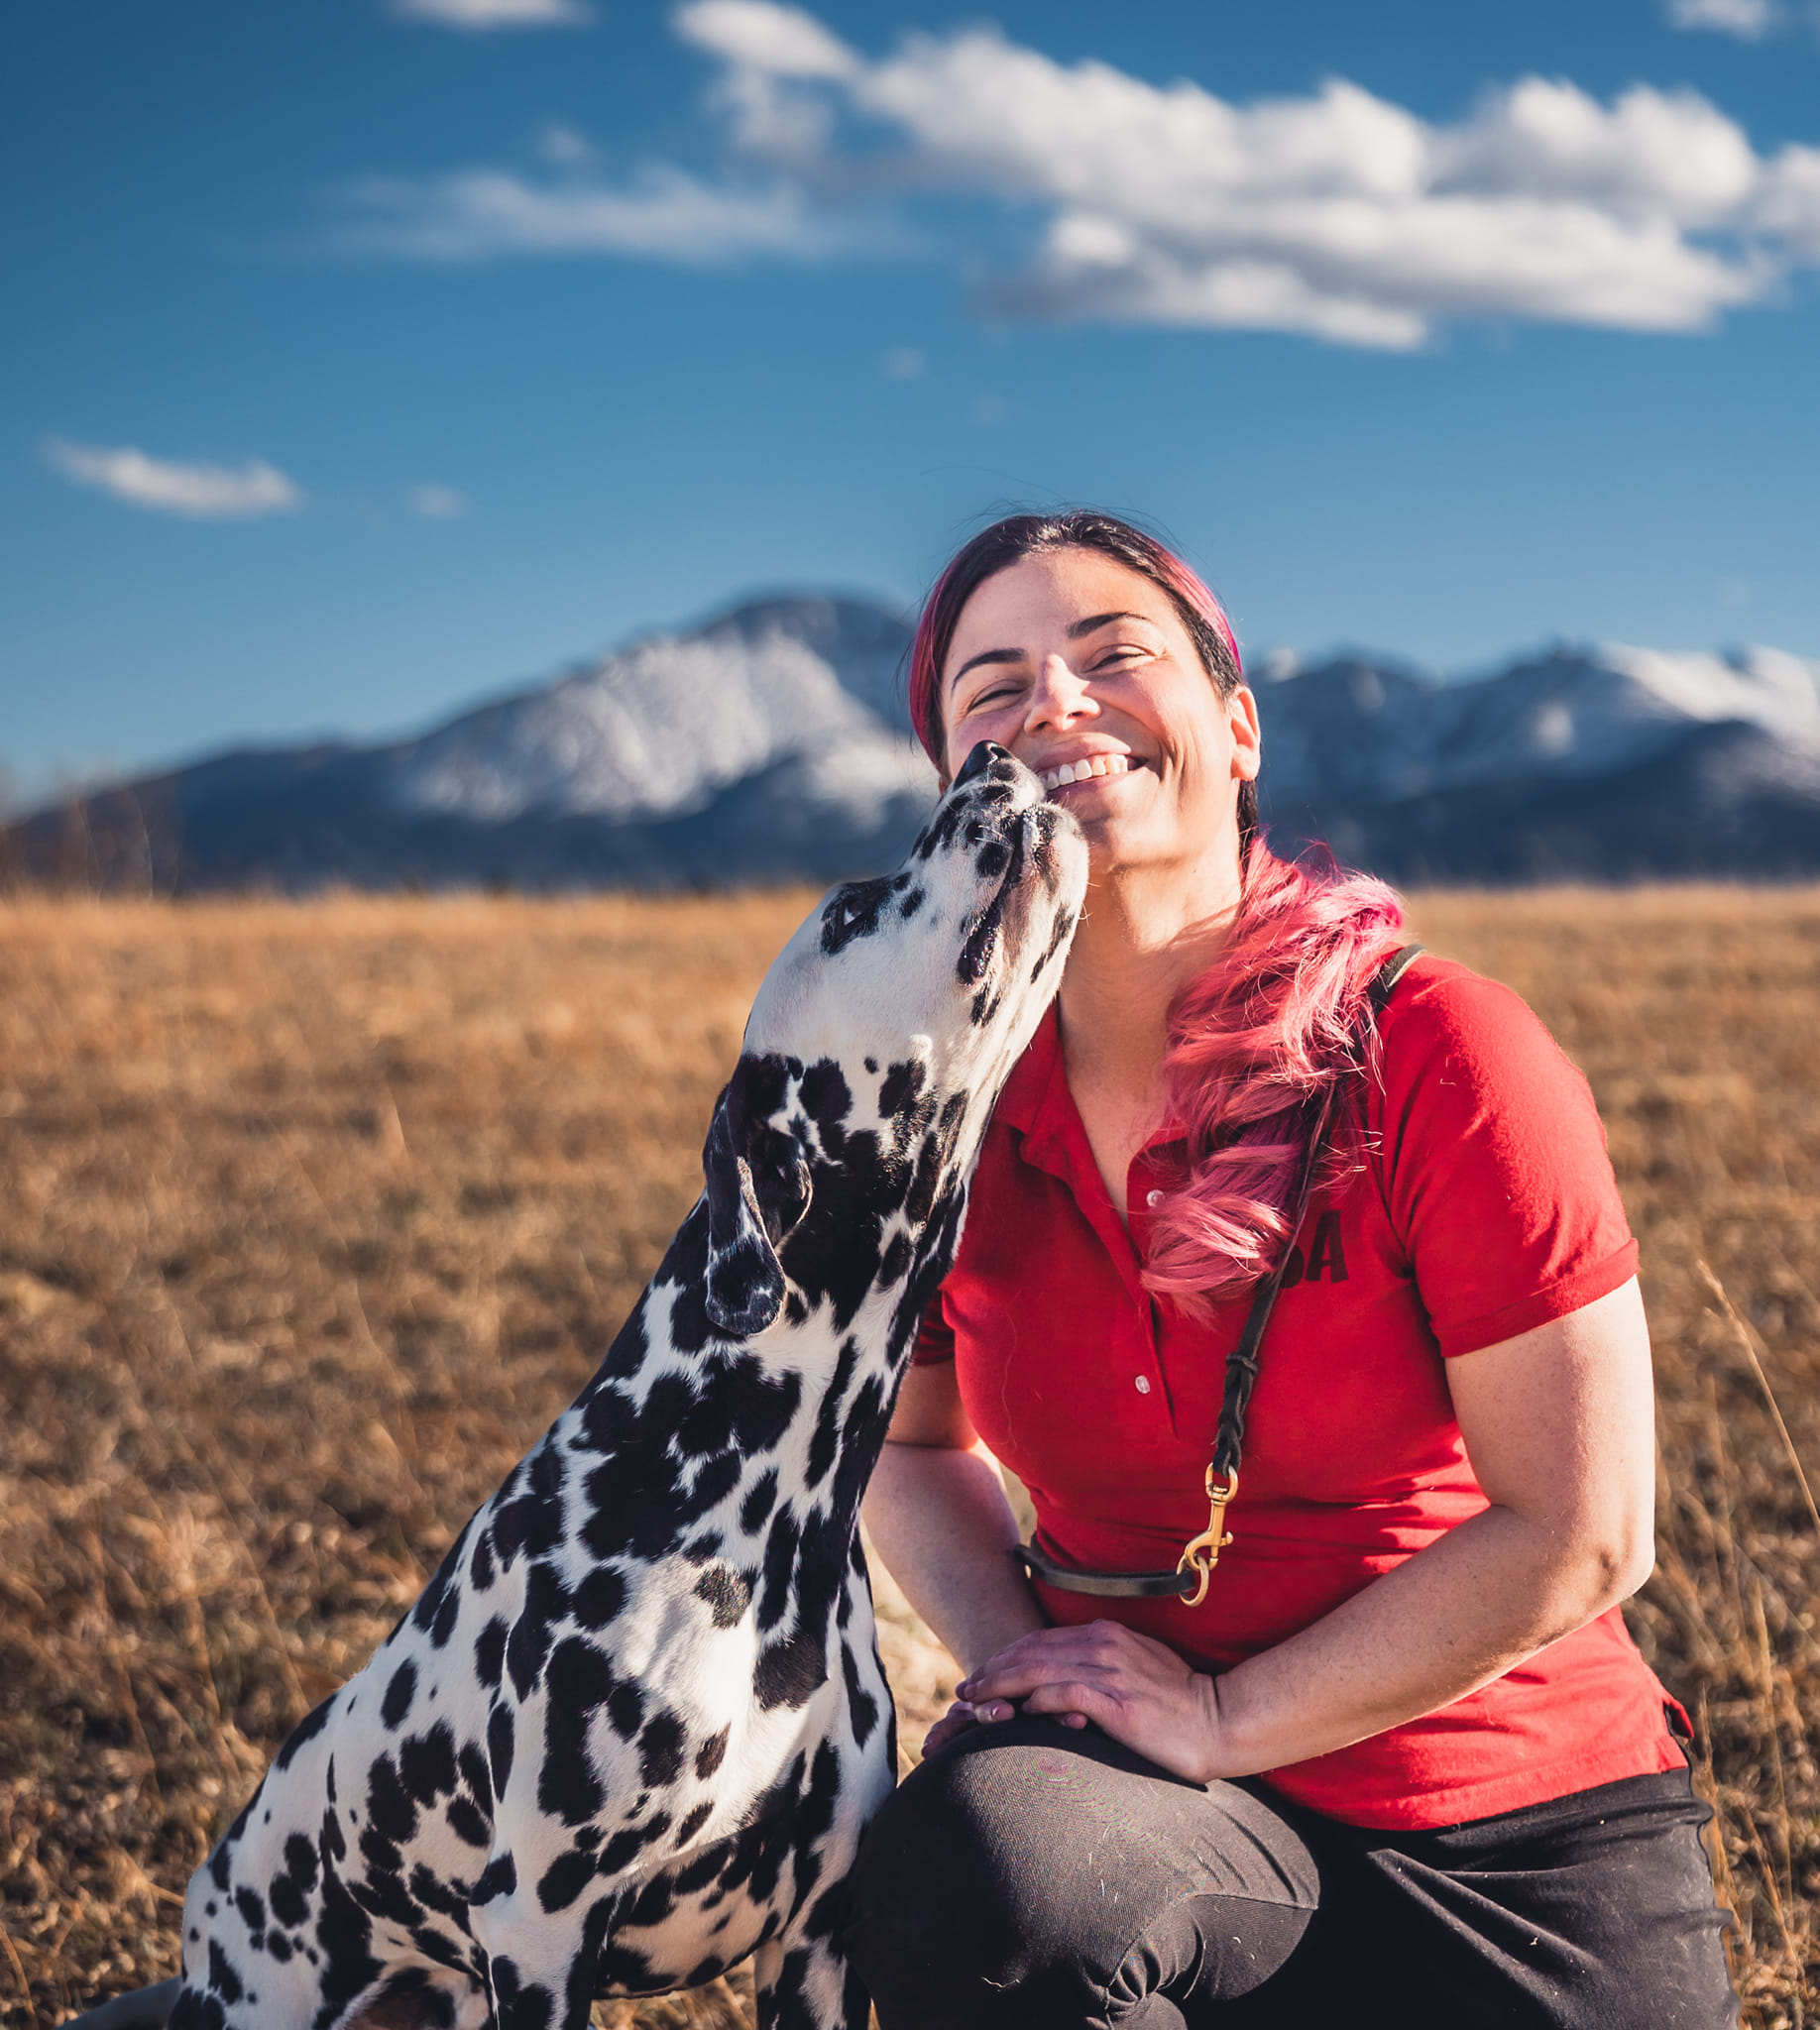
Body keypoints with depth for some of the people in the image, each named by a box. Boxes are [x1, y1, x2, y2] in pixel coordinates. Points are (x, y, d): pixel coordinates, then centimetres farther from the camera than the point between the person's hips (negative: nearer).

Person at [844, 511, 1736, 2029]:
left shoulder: (1441, 1058, -16)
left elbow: (1579, 1536, -15)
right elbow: (912, 1438, 13)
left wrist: (1224, 1717, -15)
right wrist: (1015, 1662, -6)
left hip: (1518, 1835, -1)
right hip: (1167, 1794, 1)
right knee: (964, 1874, -31)